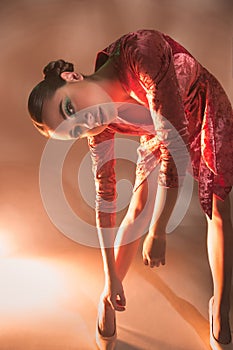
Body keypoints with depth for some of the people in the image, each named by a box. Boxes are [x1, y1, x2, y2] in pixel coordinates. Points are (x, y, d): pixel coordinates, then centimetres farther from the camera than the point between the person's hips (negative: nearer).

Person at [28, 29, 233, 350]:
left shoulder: (140, 51, -42)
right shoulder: (100, 125, -24)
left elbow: (176, 144, -42)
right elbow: (104, 196, -15)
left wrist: (158, 232, -34)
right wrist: (110, 277, -10)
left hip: (205, 115, -3)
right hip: (159, 131, 3)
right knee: (138, 210, -3)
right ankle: (107, 304, 14)